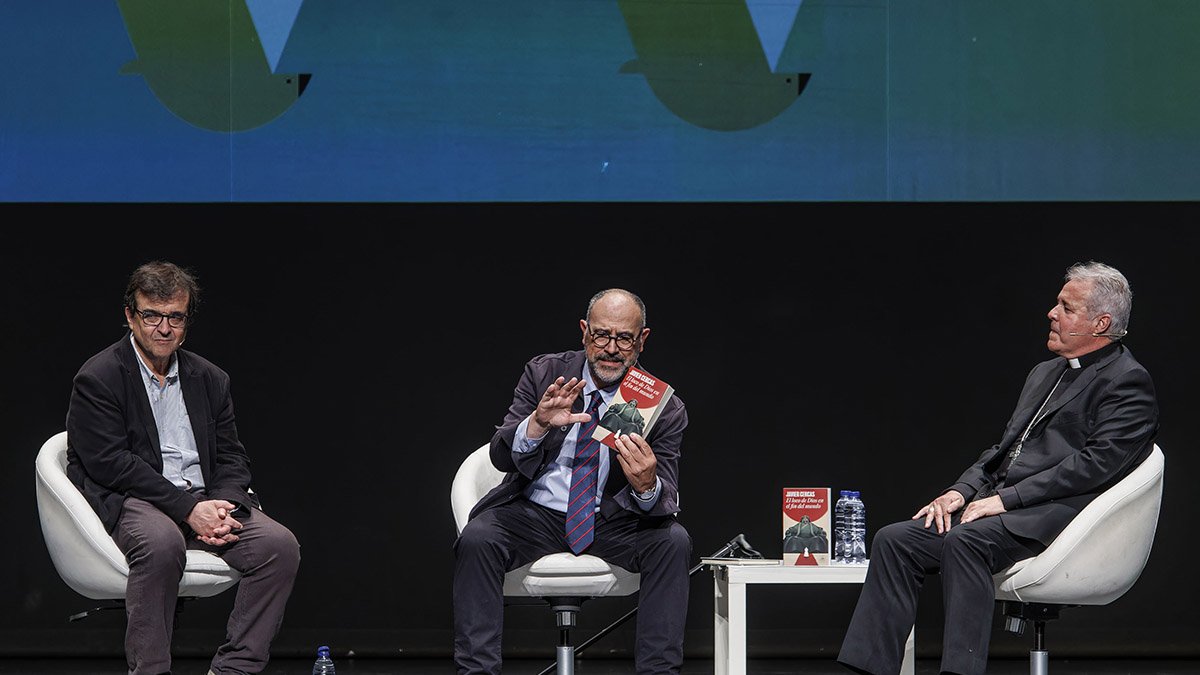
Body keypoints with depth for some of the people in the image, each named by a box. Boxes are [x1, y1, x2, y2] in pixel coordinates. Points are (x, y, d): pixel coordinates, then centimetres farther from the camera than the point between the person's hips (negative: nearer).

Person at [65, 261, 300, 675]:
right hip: (130, 501, -6)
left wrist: (222, 507, -9)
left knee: (280, 546, -19)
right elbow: (109, 463, -12)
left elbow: (231, 457, 15)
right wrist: (187, 508, -18)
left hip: (204, 501, 6)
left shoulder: (210, 380, 17)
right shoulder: (98, 379, -2)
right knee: (161, 542, -39)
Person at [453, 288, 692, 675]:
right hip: (534, 513, 0)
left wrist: (647, 485, -39)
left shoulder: (664, 408, -7)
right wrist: (538, 423, -35)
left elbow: (665, 506, -13)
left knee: (673, 542, -27)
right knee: (476, 539, -29)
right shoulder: (544, 374, -4)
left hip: (610, 524, 0)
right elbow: (502, 456, -12)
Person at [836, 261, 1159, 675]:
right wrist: (961, 492, 5)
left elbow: (1097, 463, -14)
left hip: (1058, 513, -9)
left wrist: (1006, 499, -16)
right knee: (894, 540, -11)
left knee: (965, 541, -35)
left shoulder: (1128, 382, -3)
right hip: (1002, 505, 9)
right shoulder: (1044, 374, 26)